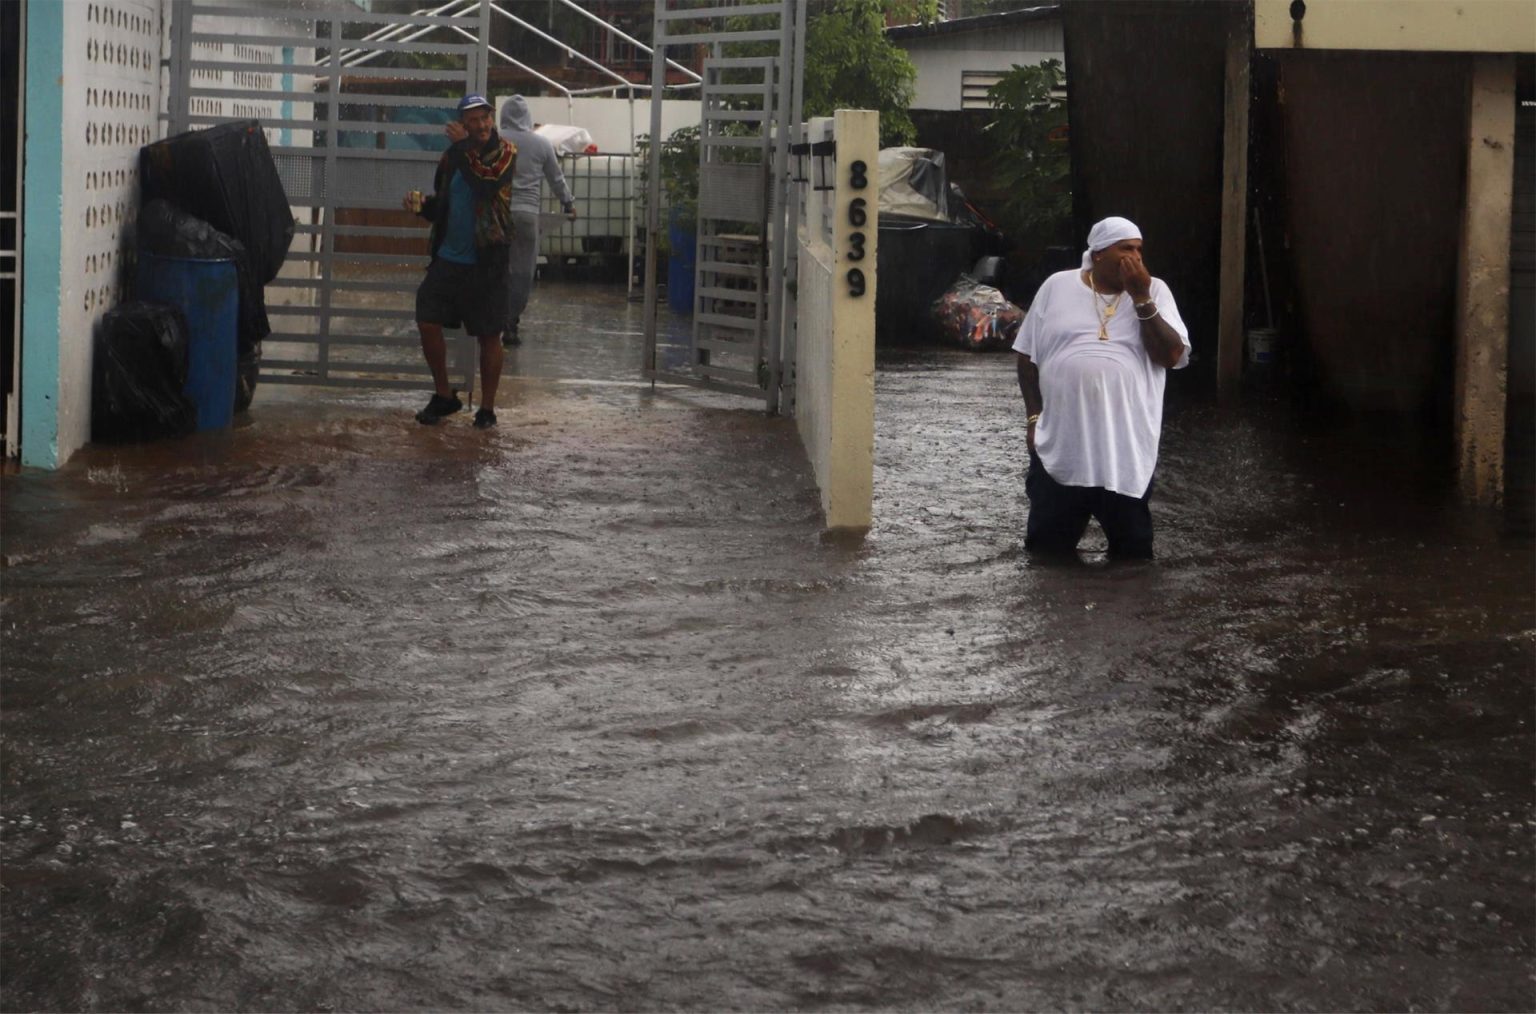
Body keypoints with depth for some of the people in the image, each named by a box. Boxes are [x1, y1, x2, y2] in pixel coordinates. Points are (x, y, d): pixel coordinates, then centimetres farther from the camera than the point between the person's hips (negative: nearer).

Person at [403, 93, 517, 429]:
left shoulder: (505, 152, -6)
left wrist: (462, 147, -19)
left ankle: (487, 408, 13)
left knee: (489, 336, 2)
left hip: (485, 260, -5)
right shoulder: (452, 157, 10)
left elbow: (486, 183, -26)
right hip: (448, 256, 5)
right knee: (427, 324, -1)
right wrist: (422, 205, -1)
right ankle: (443, 396, 16)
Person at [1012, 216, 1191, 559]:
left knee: (1131, 551, 7)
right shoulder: (1057, 287, 4)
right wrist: (1034, 417, 3)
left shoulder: (1154, 292, 3)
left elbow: (1172, 355, -9)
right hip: (1059, 446, 0)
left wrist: (1141, 299, -13)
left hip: (1126, 449, 0)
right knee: (1046, 547, 8)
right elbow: (1028, 355, 9)